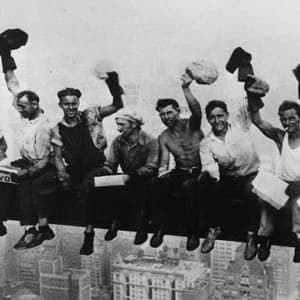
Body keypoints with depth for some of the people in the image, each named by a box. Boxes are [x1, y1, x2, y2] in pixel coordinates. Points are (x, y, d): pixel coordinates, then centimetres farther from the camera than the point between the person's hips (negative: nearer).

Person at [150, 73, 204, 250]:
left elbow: (197, 111, -24)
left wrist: (186, 89, -38)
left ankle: (193, 232, -21)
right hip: (179, 173, 3)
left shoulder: (192, 125, -3)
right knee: (160, 184, -28)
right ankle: (160, 227, -15)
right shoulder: (163, 138, 8)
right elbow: (164, 160, 0)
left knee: (188, 186, -36)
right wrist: (163, 170, -25)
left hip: (199, 172, -3)